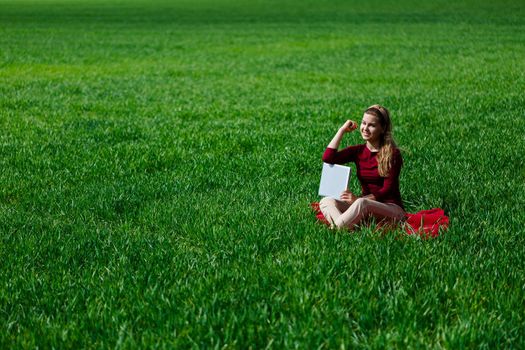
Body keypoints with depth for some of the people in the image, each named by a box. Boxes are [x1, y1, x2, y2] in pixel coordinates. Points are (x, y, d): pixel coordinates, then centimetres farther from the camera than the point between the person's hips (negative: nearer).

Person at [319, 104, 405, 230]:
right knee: (326, 202, -19)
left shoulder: (392, 154, -6)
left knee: (362, 203, -38)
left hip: (392, 209, -5)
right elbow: (328, 158, -8)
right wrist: (342, 130, -1)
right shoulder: (358, 151, 8)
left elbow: (387, 190, -13)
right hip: (366, 210, 5)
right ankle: (345, 229, -47)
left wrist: (358, 199, -25)